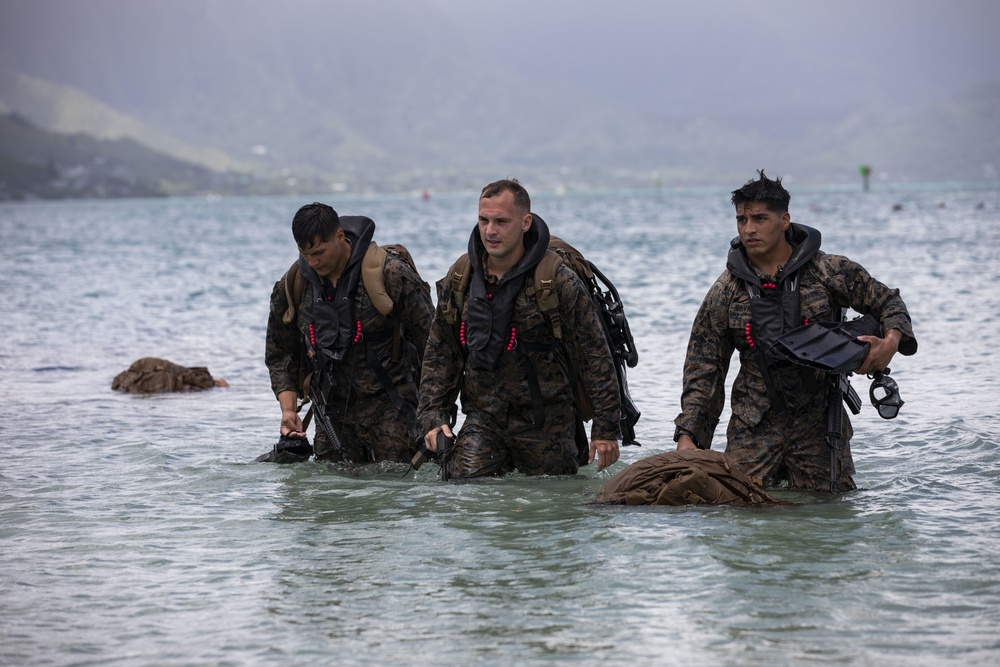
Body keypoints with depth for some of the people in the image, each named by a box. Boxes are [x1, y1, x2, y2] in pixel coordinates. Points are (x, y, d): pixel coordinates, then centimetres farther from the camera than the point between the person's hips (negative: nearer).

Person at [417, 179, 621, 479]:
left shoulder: (559, 282, -9)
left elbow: (596, 358, -7)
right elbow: (439, 355, 12)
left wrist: (606, 430, -9)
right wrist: (434, 416, 1)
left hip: (546, 425, -3)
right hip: (483, 419, 3)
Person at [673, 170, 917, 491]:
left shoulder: (830, 271, -1)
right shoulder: (725, 292, 3)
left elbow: (888, 302, 12)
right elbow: (704, 369, 5)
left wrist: (891, 340, -11)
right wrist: (687, 435, -5)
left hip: (818, 421, -1)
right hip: (754, 427, 1)